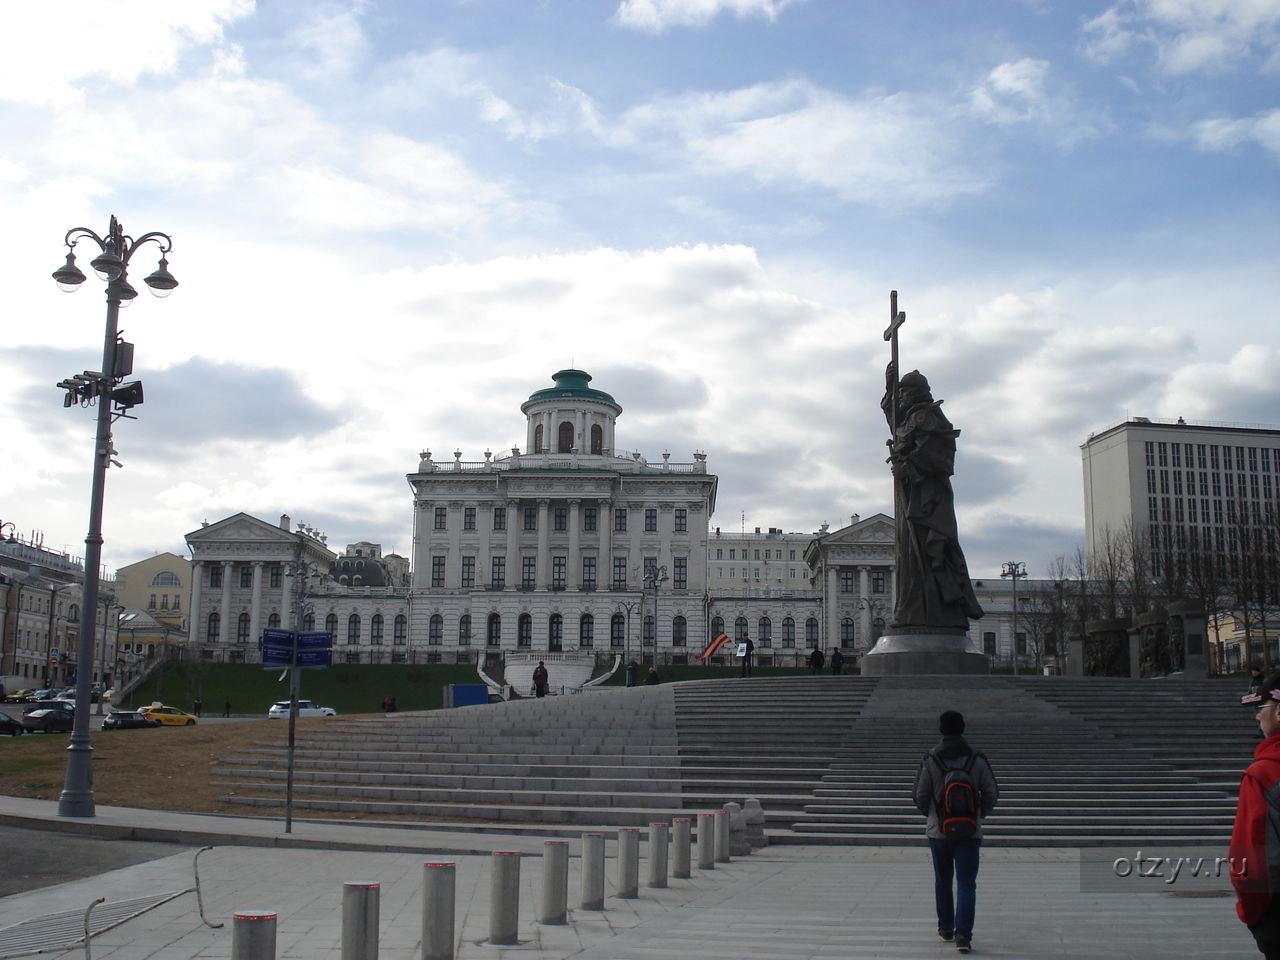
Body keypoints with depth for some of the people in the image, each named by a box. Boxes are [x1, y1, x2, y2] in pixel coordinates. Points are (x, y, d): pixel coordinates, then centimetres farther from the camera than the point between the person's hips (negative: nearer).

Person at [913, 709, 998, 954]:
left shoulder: (930, 759, -5)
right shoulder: (976, 759, -4)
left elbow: (920, 795, -4)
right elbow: (991, 793, -1)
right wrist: (981, 814, 17)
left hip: (938, 830, 1)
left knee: (943, 881, 16)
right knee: (967, 883, -1)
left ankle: (946, 928, 27)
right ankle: (963, 934, -12)